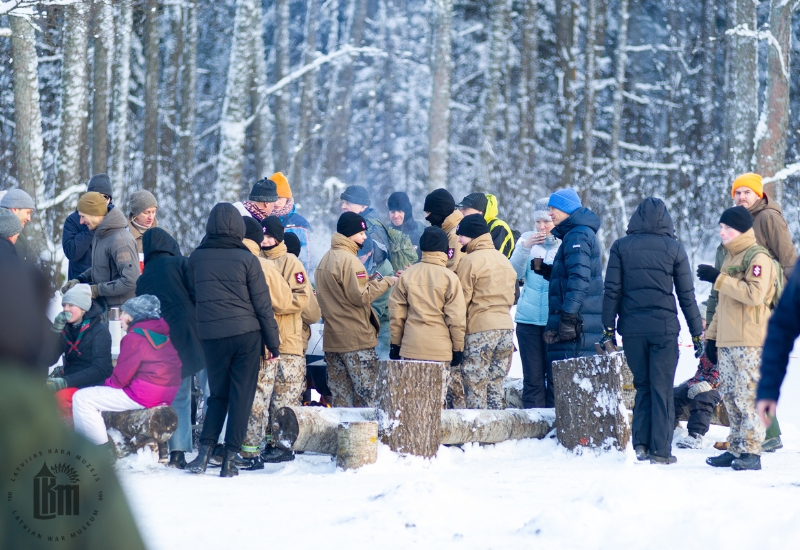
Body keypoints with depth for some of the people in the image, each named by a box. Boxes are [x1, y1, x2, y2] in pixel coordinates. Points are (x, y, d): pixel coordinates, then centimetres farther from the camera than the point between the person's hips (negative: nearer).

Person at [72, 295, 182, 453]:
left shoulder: (134, 338, -14)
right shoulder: (164, 336, 14)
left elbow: (121, 376, -14)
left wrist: (107, 384, 6)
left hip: (142, 395, -10)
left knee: (82, 399, -5)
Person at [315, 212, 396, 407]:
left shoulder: (326, 259, 13)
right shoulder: (349, 260, -15)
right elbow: (361, 296, -18)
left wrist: (371, 281, 8)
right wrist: (386, 282, -8)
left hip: (332, 339, 8)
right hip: (357, 339, -8)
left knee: (340, 396, 9)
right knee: (366, 394, -4)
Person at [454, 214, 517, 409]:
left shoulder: (469, 261, -8)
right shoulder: (504, 260, 14)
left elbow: (462, 300, -8)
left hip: (479, 329, -7)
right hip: (506, 326, 7)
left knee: (475, 388, -4)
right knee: (496, 385, 11)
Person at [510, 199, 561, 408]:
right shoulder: (528, 238, 9)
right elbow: (514, 273, -1)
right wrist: (525, 247, -14)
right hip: (528, 318, 2)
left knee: (555, 377, -1)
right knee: (532, 377, 4)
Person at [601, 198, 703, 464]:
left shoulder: (621, 247, 2)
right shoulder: (674, 249, 0)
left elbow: (611, 290, 1)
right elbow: (687, 295, 2)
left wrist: (608, 328, 7)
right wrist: (697, 333, 8)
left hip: (632, 327, 2)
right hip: (664, 327, -2)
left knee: (642, 385, 14)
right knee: (662, 388, 3)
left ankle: (641, 442, 3)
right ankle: (660, 450, 1)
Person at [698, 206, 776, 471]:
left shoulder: (758, 258, -7)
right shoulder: (730, 258, 20)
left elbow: (754, 294, -22)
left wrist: (719, 279, -19)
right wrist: (712, 335, 21)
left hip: (750, 342, -9)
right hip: (727, 341, 9)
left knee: (748, 396, -10)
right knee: (730, 397, 8)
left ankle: (751, 451, -10)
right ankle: (735, 448, 13)